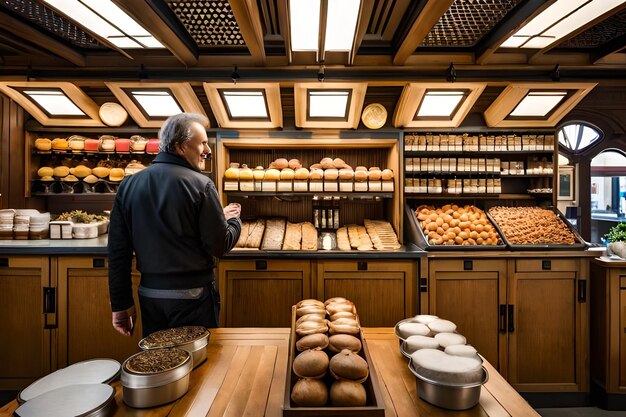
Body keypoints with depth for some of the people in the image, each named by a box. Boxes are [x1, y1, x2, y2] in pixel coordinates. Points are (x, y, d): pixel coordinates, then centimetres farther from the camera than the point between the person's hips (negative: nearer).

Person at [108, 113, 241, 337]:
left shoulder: (128, 185, 0)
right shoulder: (200, 185, -16)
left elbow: (117, 251, 2)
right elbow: (220, 245, -15)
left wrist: (121, 304, 10)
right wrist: (234, 220, 6)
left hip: (149, 295, 6)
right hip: (193, 296, -5)